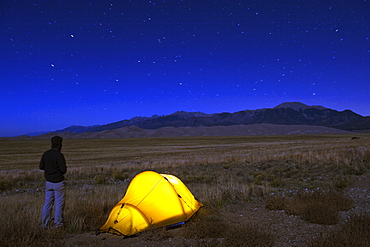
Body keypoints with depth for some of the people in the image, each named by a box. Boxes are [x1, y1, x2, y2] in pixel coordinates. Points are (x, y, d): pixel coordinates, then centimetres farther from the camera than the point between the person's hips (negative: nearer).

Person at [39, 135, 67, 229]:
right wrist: (64, 168, 1)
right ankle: (58, 224, 12)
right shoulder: (59, 155, -19)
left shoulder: (45, 154, 3)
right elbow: (63, 170, -20)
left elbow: (41, 167, 13)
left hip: (48, 182, 7)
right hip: (58, 183, -7)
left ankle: (45, 224, 22)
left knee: (48, 203, 14)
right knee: (59, 204, 5)